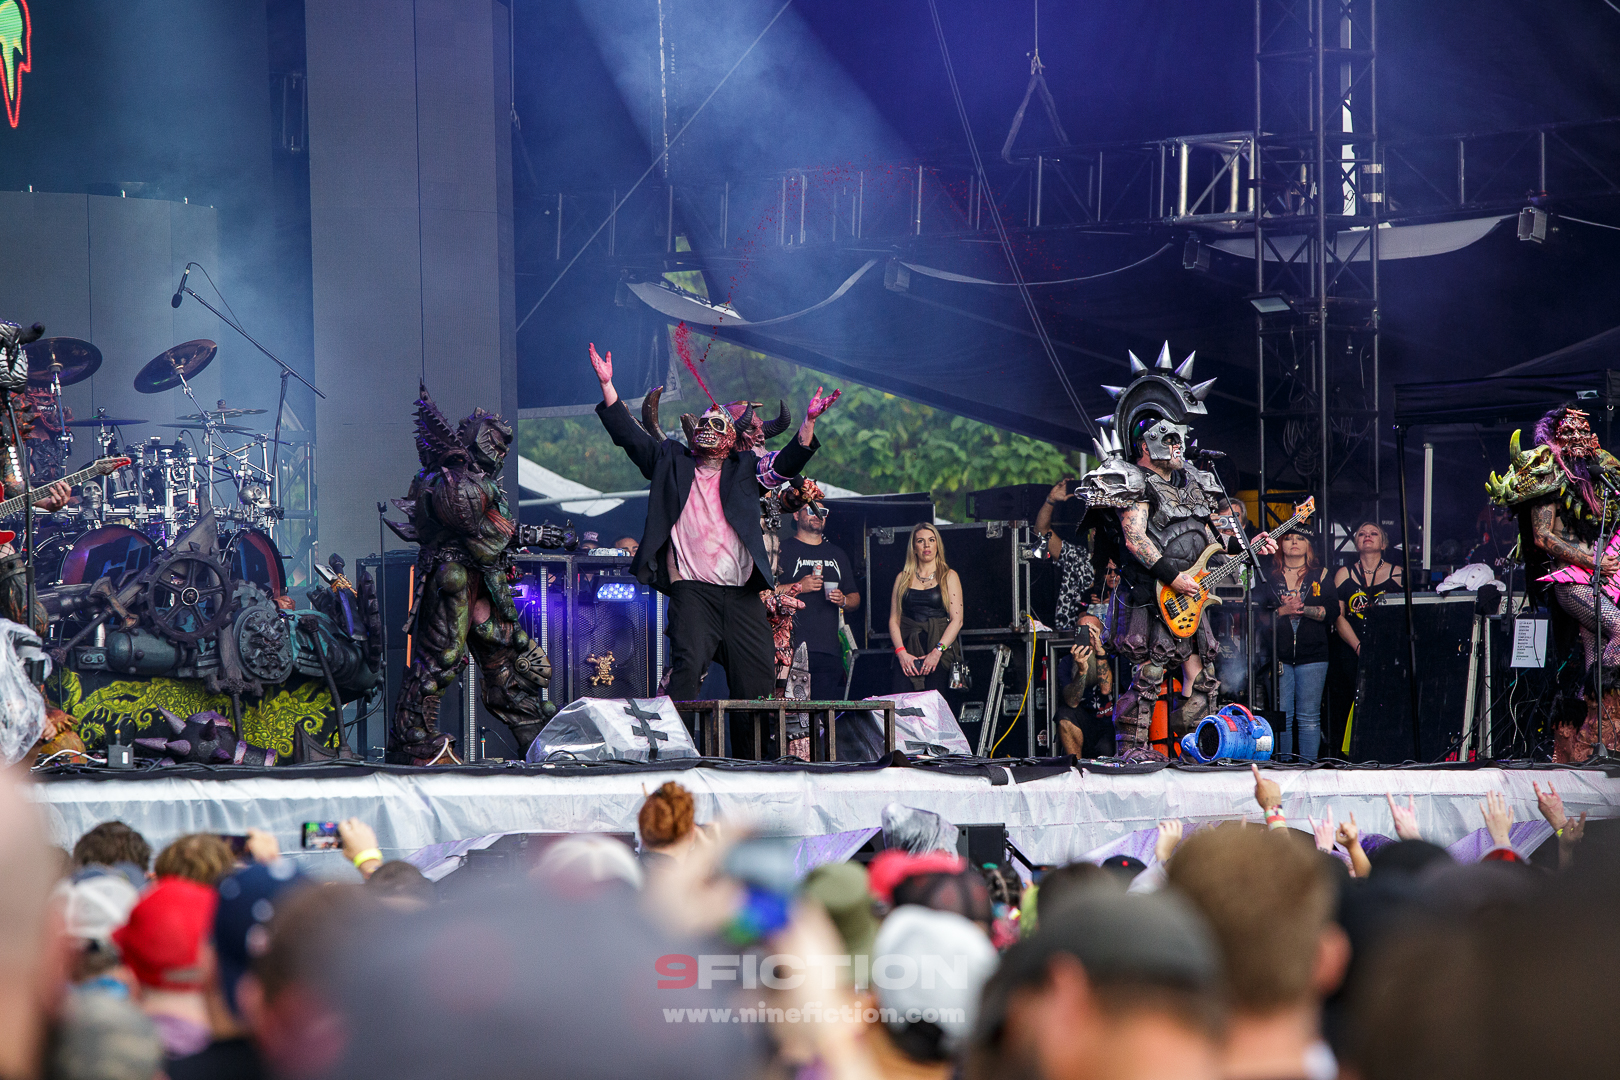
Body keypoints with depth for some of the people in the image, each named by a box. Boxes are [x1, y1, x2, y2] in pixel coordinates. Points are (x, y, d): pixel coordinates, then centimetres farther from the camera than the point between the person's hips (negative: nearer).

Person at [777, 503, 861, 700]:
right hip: (792, 649, -5)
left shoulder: (837, 554, 22)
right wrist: (799, 587, -12)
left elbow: (855, 599, 25)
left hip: (829, 650, 5)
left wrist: (843, 601, 2)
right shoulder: (783, 550, 5)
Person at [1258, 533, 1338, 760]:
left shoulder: (1320, 575, 9)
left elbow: (1333, 611, 0)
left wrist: (1304, 609, -12)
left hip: (1312, 655, 0)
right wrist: (1282, 612, -12)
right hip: (1279, 655, 0)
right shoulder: (1270, 575, 9)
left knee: (1309, 718, -1)